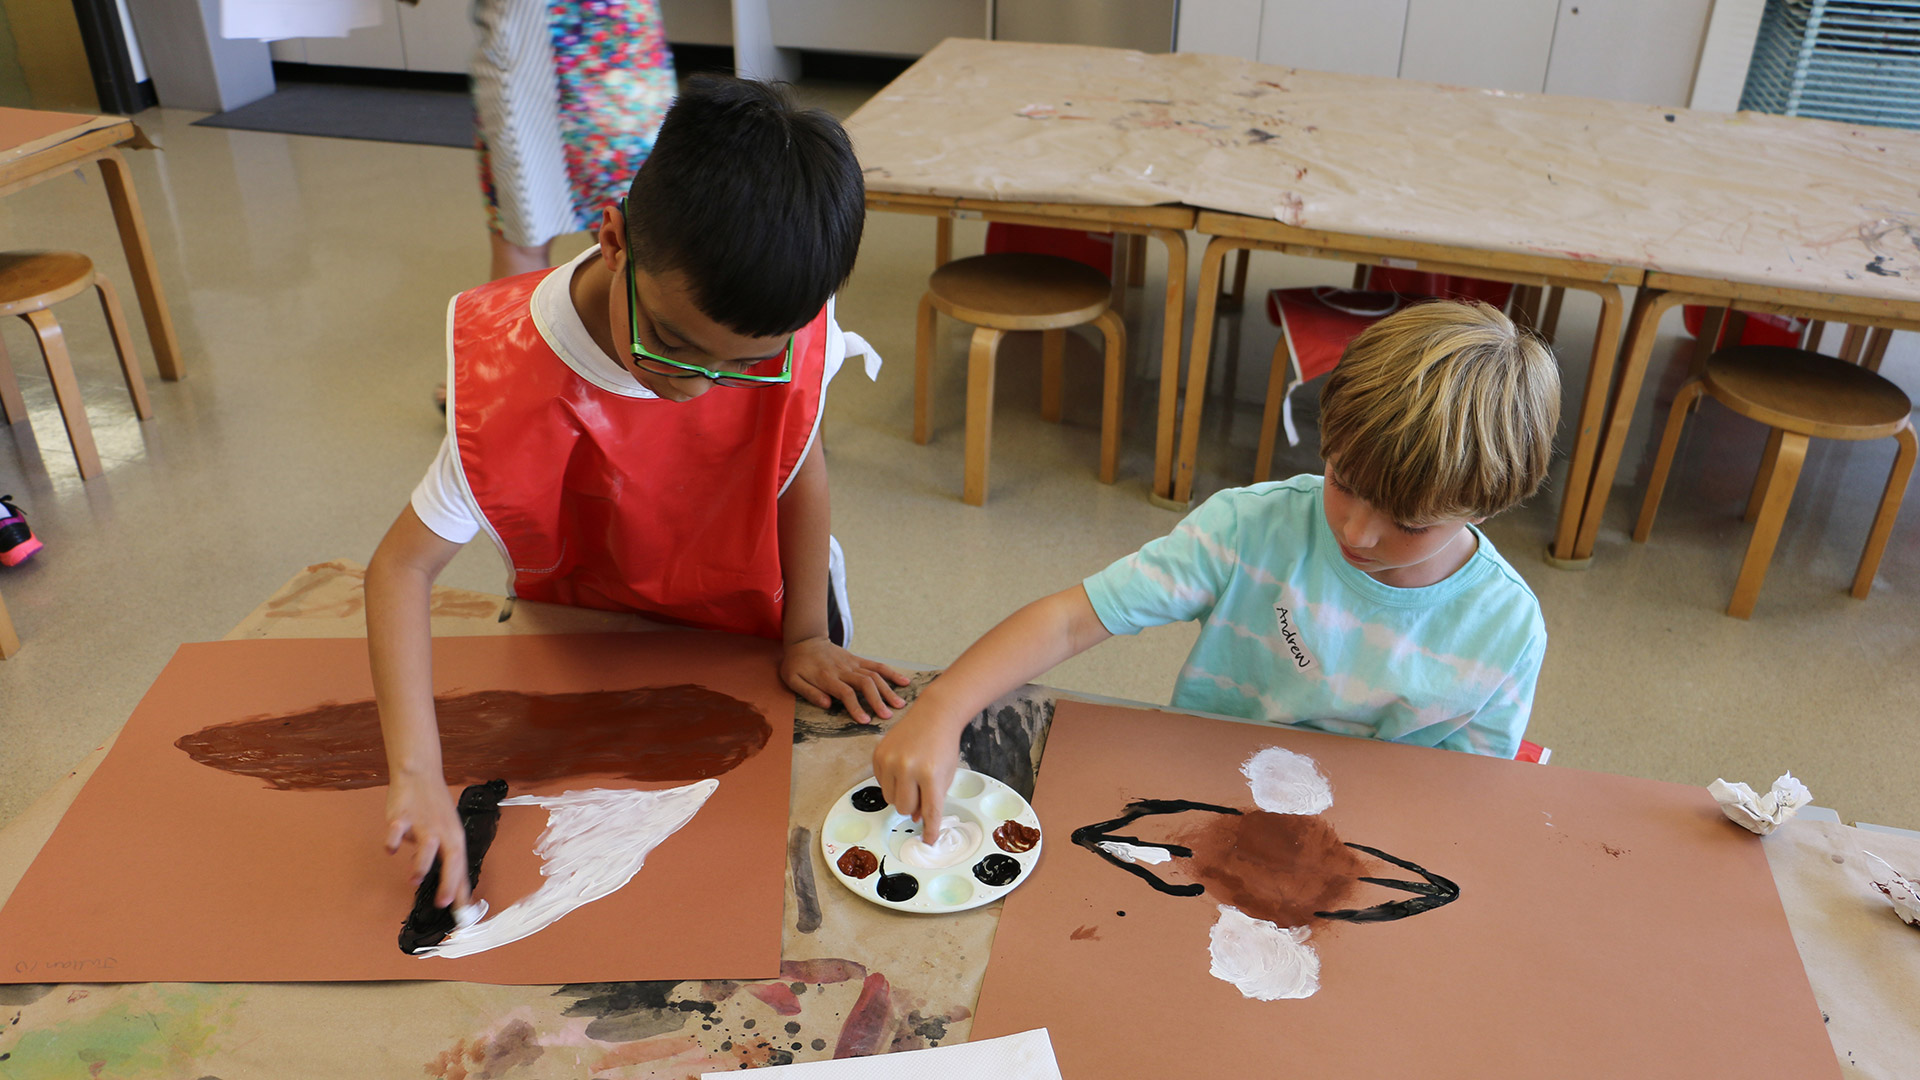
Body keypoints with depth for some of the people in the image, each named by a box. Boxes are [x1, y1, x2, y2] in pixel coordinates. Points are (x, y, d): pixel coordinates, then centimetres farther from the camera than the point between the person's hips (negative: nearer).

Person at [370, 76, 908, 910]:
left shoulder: (781, 331, -31)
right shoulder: (514, 380, -34)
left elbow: (799, 459, -14)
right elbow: (402, 567, -30)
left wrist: (807, 637, -10)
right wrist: (417, 774, -38)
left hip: (751, 611, 1)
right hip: (587, 623, -1)